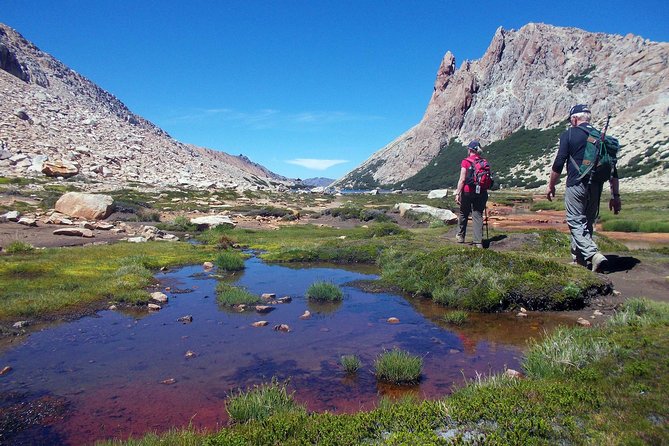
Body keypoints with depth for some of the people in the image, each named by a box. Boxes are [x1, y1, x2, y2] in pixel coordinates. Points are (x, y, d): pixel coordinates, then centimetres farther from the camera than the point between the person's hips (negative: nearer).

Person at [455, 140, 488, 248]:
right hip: (481, 192, 3)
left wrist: (458, 193, -11)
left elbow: (462, 179, -13)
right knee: (478, 216, 5)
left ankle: (460, 236, 30)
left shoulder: (466, 162, -8)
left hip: (468, 191, -3)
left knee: (463, 214, 16)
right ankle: (479, 242, 0)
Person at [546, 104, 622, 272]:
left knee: (576, 222, -4)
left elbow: (558, 163, -6)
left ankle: (594, 255, -23)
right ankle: (579, 260, 21)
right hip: (596, 187, 6)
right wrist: (615, 195, 15)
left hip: (576, 185, -6)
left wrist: (551, 186, 5)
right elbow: (613, 170, 11)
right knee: (587, 223, 14)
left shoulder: (569, 134, -1)